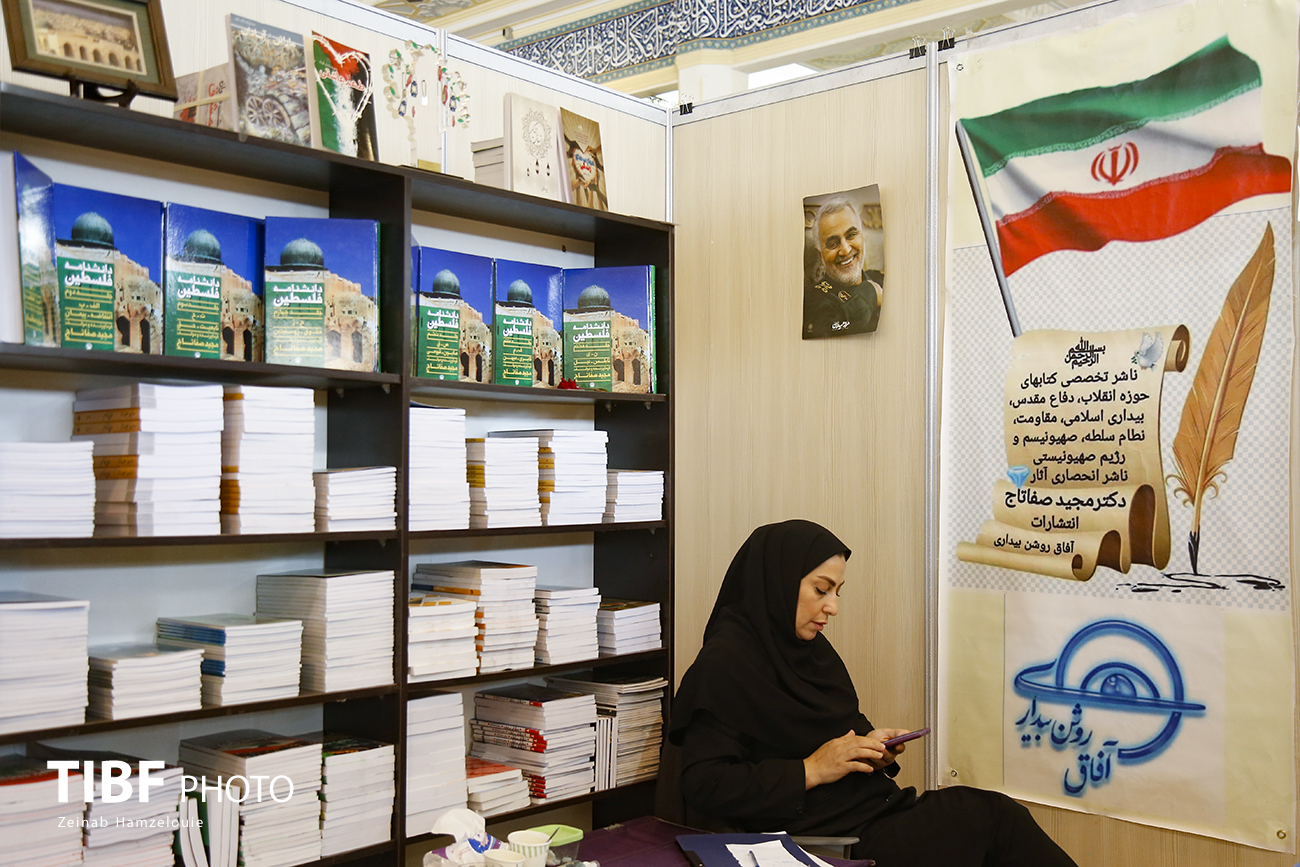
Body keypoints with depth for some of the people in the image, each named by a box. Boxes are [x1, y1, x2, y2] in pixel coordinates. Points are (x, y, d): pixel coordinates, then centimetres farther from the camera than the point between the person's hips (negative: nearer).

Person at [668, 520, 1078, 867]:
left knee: (995, 812, -13)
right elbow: (703, 786, -19)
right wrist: (812, 770, -20)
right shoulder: (725, 664, -13)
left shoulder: (810, 646, 13)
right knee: (989, 817, -18)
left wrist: (872, 748, 2)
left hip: (878, 811, 8)